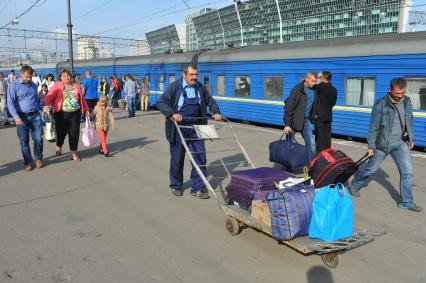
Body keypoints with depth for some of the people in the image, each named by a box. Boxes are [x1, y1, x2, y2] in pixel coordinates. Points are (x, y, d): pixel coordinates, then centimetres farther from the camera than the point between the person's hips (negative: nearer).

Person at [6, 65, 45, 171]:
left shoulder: (33, 85, 13)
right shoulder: (14, 85, -3)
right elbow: (10, 103, -9)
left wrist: (43, 107, 5)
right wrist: (16, 117, -19)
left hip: (35, 116, 3)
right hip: (22, 117, -3)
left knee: (38, 138, -1)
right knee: (24, 141, 5)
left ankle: (38, 158, 20)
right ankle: (28, 162, 16)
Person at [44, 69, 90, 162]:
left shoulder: (77, 86, 11)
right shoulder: (58, 85, -1)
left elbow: (82, 99, 17)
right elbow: (49, 96, -12)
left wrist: (86, 110, 18)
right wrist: (47, 105, -30)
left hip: (75, 113, 2)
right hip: (61, 113, -2)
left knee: (74, 133, 2)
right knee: (61, 132, 7)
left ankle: (73, 153, 14)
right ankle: (59, 146, 39)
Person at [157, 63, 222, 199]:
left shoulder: (200, 88, 7)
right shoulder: (175, 87, -6)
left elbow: (210, 101, 20)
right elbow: (161, 102, -11)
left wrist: (216, 112, 2)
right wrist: (172, 114, -26)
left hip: (195, 128, 3)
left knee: (200, 157, -1)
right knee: (177, 158, 8)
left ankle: (197, 187, 10)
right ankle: (176, 186, 26)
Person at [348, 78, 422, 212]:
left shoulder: (407, 101, 0)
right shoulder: (381, 105, -18)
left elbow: (409, 121, 13)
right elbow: (373, 127, -14)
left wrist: (411, 138, 15)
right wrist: (371, 146, -12)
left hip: (400, 142, 5)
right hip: (383, 143, -4)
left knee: (407, 171, -1)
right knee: (370, 169, 9)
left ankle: (406, 202, 11)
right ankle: (354, 186, 33)